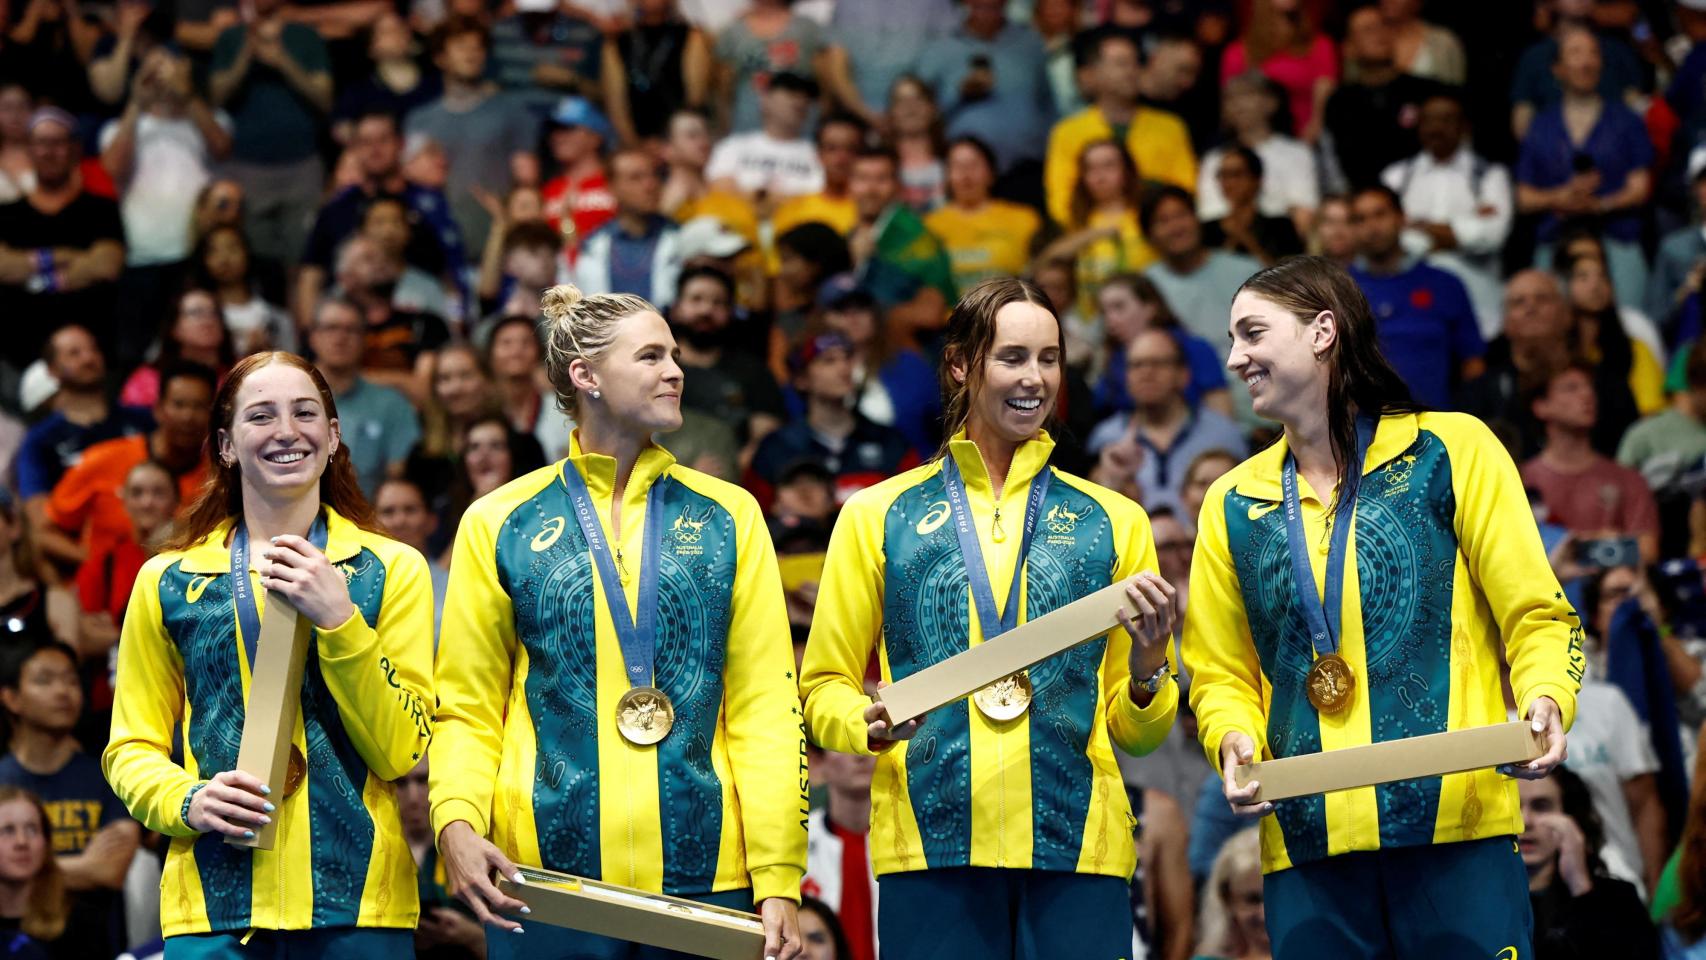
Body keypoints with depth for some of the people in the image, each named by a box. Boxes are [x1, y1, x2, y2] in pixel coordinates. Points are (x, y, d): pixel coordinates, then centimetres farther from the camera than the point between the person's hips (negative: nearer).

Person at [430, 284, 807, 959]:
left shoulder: (728, 516, 9)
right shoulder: (499, 524, 6)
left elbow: (764, 707, 4)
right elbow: (467, 709, 5)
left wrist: (779, 880, -5)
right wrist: (457, 823, -14)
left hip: (705, 877, 1)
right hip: (543, 876, -1)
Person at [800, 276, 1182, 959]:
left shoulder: (1113, 521, 14)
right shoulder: (878, 516, 11)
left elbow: (1137, 734, 16)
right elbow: (825, 689, 11)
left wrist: (1147, 668, -5)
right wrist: (870, 726, -10)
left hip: (1080, 848, 1)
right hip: (931, 844, -1)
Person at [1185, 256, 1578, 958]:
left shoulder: (1452, 448, 5)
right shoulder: (1233, 503, 16)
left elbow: (1537, 615, 3)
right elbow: (1221, 674, 17)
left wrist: (1546, 701, -17)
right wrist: (1235, 743, -5)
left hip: (1459, 827, -3)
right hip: (1306, 843, 3)